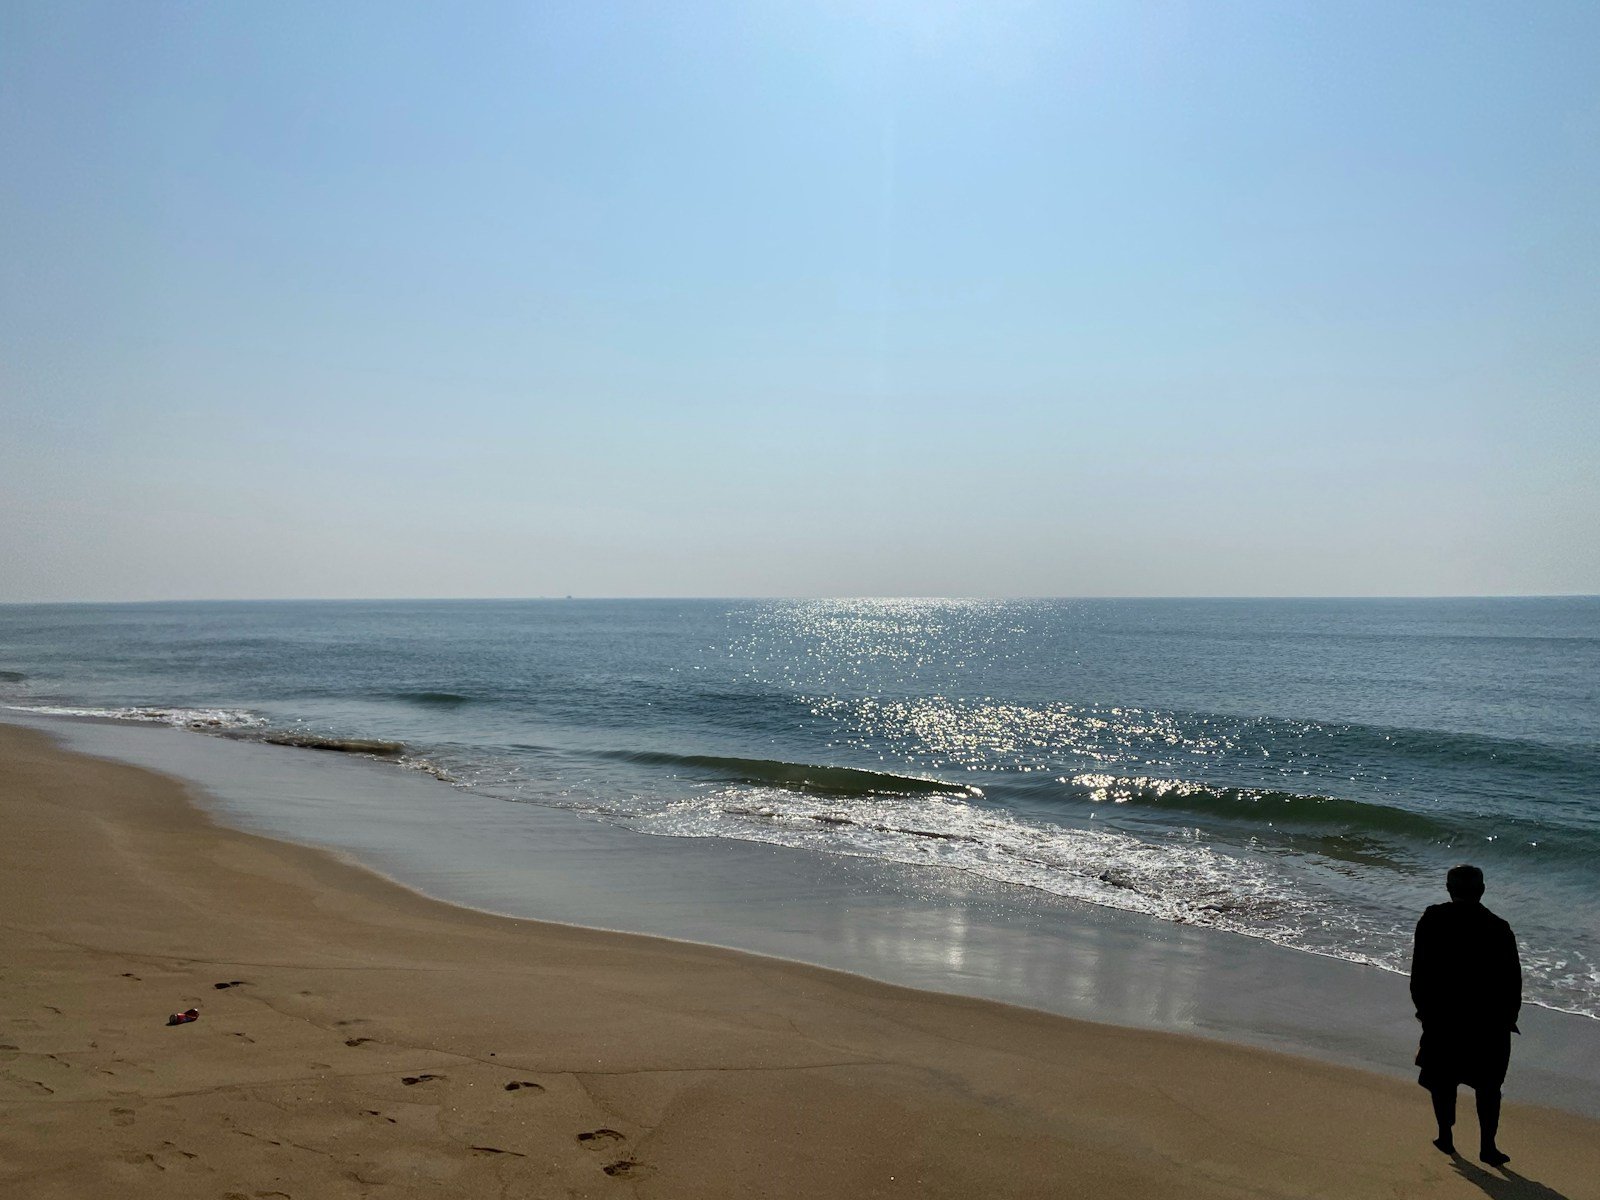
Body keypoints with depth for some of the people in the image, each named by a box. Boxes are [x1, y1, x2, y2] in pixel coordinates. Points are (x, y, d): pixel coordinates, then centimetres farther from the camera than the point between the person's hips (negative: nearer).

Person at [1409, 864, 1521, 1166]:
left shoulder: (1432, 921, -8)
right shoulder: (1498, 929, -10)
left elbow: (1419, 972, -4)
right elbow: (1512, 980, -5)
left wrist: (1423, 1007, 9)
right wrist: (1508, 1017, 8)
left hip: (1441, 1017, 0)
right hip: (1490, 1020, 0)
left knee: (1442, 1078, 15)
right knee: (1488, 1084, 12)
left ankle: (1446, 1136, 22)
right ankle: (1487, 1146, 12)